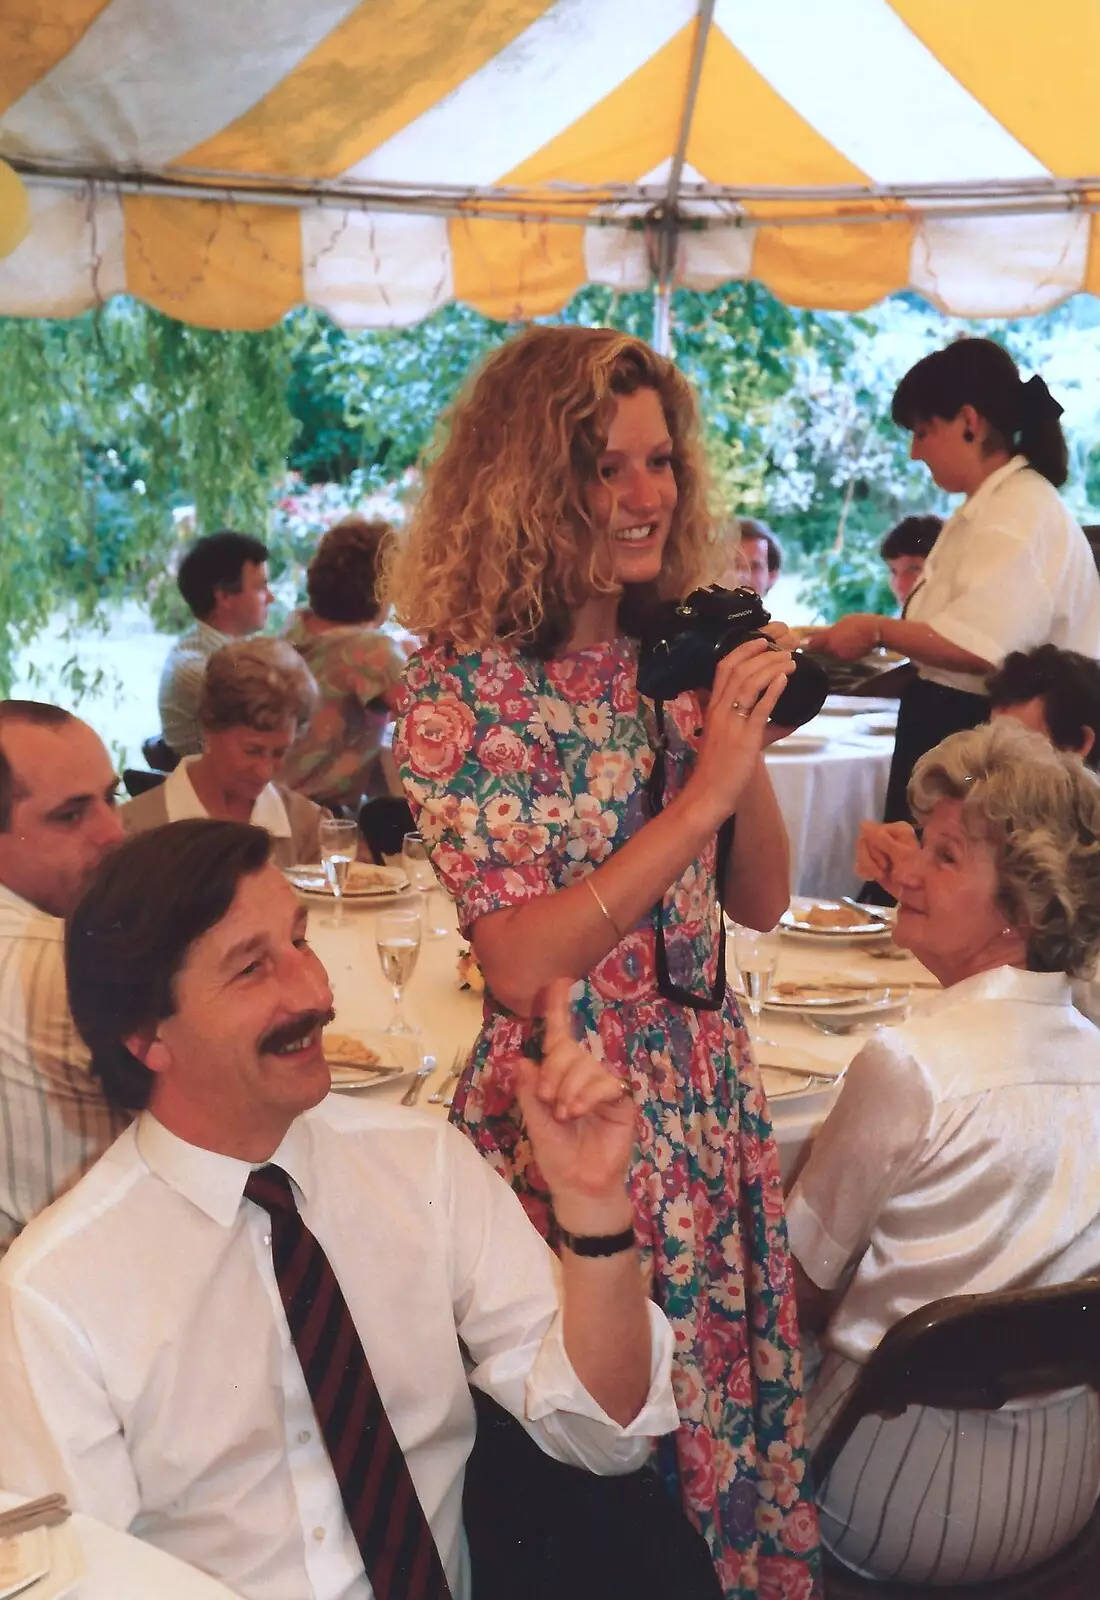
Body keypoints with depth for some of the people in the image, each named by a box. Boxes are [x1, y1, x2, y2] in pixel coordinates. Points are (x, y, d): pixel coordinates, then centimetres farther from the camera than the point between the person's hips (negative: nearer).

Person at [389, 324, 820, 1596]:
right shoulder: (463, 691, -15)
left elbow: (761, 904, 5)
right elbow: (519, 963, -21)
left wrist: (746, 742, -11)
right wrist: (701, 794, -23)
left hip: (712, 1094, 6)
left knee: (740, 1399, 20)